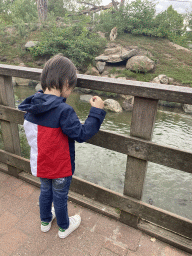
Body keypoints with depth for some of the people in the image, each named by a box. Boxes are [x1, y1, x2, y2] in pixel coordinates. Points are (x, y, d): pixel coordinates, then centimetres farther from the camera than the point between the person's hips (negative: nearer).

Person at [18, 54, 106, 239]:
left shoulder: (33, 105, -8)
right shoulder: (63, 110, -31)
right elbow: (82, 134, -25)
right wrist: (97, 112, -22)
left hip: (40, 164, 6)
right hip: (60, 167, -6)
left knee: (45, 191, 28)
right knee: (60, 197, 17)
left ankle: (45, 221, 54)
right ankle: (64, 227, 45)